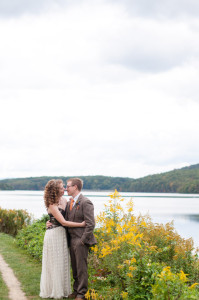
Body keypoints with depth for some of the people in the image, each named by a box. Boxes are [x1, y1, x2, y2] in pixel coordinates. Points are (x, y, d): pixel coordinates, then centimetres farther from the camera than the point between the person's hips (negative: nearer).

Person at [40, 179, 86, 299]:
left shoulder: (64, 200, 5)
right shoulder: (52, 205, -17)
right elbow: (63, 222, -19)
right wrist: (81, 224, -19)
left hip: (62, 234, 7)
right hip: (54, 235, -7)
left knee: (63, 262, 13)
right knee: (55, 263, 3)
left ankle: (62, 289, 24)